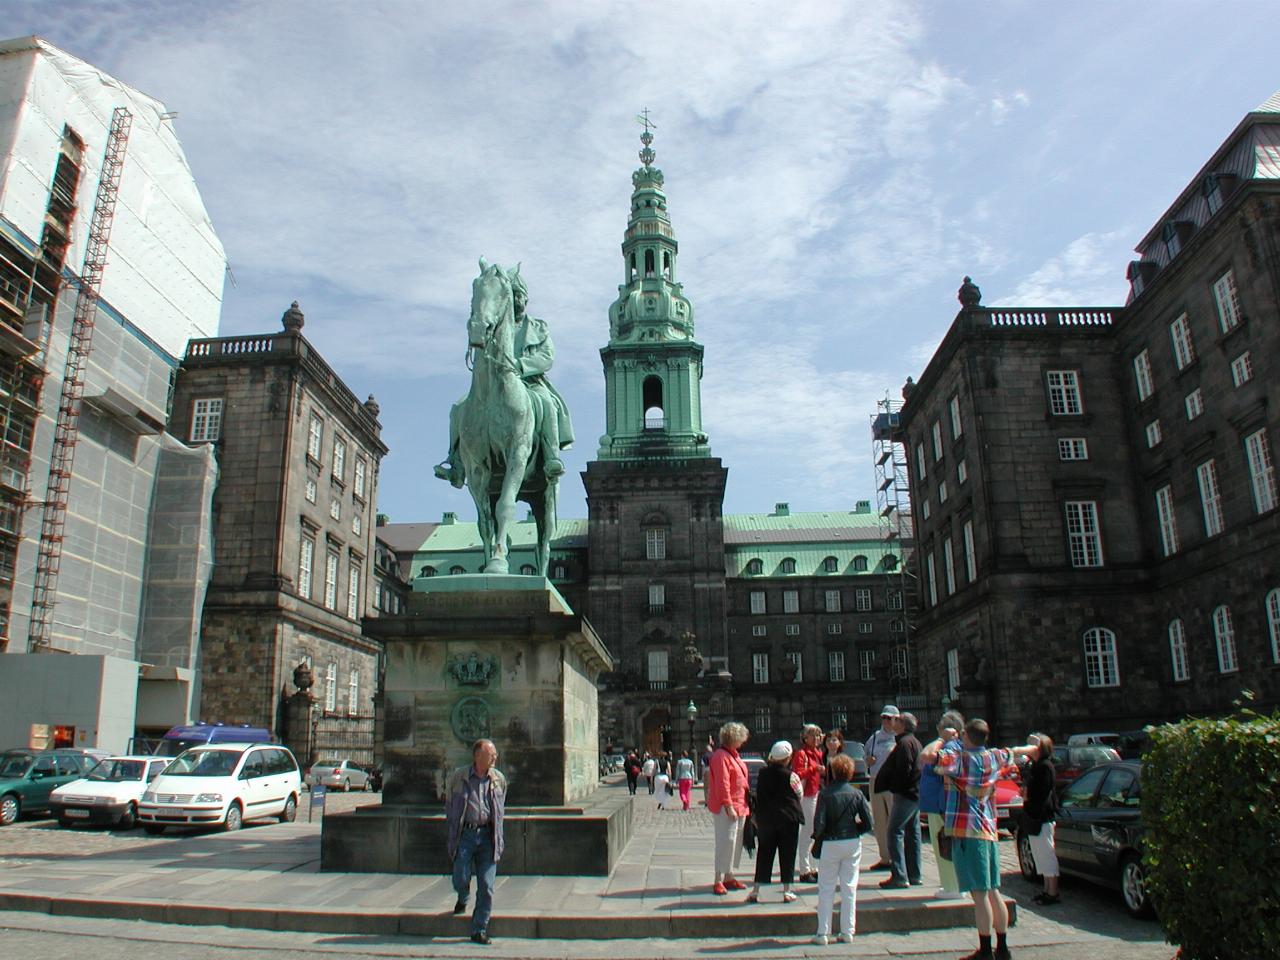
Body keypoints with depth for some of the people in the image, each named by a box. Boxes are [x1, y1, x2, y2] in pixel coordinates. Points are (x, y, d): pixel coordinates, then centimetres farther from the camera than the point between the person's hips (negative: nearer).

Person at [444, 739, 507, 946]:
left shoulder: (499, 779, 7)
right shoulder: (458, 776, 0)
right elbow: (449, 803, 14)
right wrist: (452, 829, 10)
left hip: (488, 835, 2)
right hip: (464, 834, -1)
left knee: (486, 886, -1)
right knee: (460, 879, -3)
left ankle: (479, 930, 12)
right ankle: (463, 899, 34)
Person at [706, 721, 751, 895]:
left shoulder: (734, 755, 17)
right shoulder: (721, 756, -15)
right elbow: (722, 784, -21)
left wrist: (746, 803, 19)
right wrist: (729, 807, -24)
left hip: (739, 806, 10)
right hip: (725, 808, -10)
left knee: (736, 842, 13)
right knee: (726, 842, -9)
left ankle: (729, 877, 23)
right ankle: (718, 881, -4)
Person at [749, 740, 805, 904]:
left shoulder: (763, 774, 0)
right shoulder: (790, 776, -11)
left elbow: (758, 796, 7)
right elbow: (800, 794, 2)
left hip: (765, 819, 3)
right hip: (788, 819, -3)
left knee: (764, 854, 10)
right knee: (787, 855, 7)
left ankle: (755, 891, 9)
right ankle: (787, 892, 10)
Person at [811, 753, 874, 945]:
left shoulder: (825, 794, -12)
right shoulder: (856, 793, -4)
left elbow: (819, 823, -16)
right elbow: (869, 822, -5)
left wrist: (817, 836, 4)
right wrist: (854, 831, 12)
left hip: (830, 844, -3)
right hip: (852, 843, 3)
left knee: (826, 890, 6)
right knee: (849, 889, 12)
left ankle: (823, 933, 8)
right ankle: (847, 932, 15)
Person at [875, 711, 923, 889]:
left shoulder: (905, 742, -15)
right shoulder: (914, 741, 18)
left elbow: (903, 769, -22)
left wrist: (893, 788, -11)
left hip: (905, 794, -10)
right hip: (915, 794, 10)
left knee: (895, 832, -9)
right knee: (912, 833, 13)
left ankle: (899, 876, -12)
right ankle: (914, 875, 19)